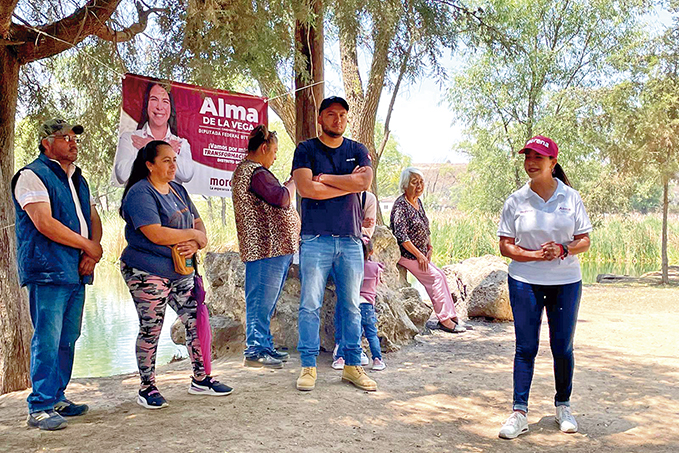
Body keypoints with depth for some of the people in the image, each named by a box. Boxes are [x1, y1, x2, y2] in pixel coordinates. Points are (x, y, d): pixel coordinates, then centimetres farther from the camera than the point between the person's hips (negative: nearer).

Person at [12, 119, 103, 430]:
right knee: (47, 340, -8)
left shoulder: (77, 180, 21)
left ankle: (56, 397, 22)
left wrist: (92, 253, 0)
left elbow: (94, 219, 20)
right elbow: (44, 223, -15)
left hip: (77, 273, 8)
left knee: (68, 339, 11)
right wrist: (89, 246, -9)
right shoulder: (32, 176, -4)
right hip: (48, 271, -8)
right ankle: (40, 408, -3)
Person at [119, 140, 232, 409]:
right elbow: (156, 234, -24)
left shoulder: (177, 190, 14)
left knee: (196, 322, 7)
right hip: (147, 273, -8)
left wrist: (195, 244, -9)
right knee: (151, 330, 0)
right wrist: (192, 234, -12)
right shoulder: (140, 193, -13)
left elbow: (198, 224, 14)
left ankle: (200, 379, 20)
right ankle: (147, 388, 15)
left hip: (180, 272, 8)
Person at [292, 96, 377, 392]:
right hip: (315, 238, -2)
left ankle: (353, 365, 15)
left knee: (351, 306, 7)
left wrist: (324, 178, -5)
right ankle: (308, 366, 7)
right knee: (310, 305, -3)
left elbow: (365, 182, -6)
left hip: (350, 239, 3)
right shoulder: (306, 150, 5)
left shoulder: (357, 151, 13)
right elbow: (305, 188, -11)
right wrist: (348, 183, -5)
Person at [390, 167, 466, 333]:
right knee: (435, 276, -14)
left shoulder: (418, 202, 11)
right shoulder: (401, 205, -17)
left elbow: (425, 228, 21)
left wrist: (429, 248, 8)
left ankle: (451, 315, 3)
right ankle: (444, 319, -10)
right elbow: (401, 236, -23)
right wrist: (418, 255, -18)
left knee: (440, 276, 0)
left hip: (420, 253, 8)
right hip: (406, 254, -8)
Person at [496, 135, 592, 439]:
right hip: (525, 282, -1)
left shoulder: (571, 197, 2)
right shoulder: (516, 201, 0)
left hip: (566, 282, 1)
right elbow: (505, 246, -1)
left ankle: (563, 407, 27)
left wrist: (563, 249, -16)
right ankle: (519, 413, 7)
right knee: (525, 347, 1)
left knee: (563, 347, 8)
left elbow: (584, 241, 4)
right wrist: (537, 255, -16)